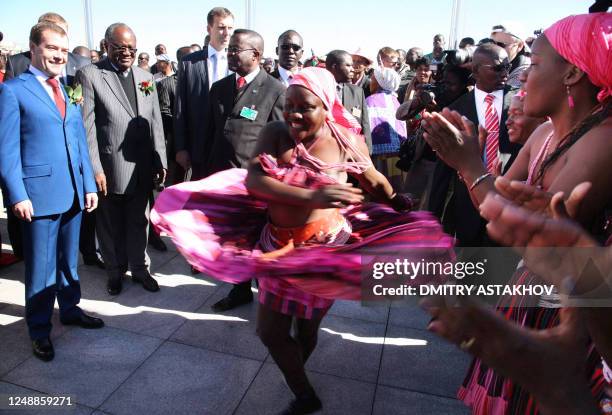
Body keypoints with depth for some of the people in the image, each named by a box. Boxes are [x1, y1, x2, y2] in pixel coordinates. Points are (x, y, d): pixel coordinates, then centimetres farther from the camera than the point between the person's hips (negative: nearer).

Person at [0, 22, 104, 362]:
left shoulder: (70, 91, 13)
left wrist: (89, 185, 8)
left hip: (73, 193, 5)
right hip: (39, 194, -5)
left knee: (69, 259, 18)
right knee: (41, 267, 6)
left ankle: (71, 309, 35)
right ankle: (40, 330, 22)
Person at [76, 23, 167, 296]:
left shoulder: (146, 77, 9)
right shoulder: (89, 75, -5)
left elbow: (155, 122, 8)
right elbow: (86, 126, -10)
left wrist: (160, 161, 4)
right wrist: (94, 169, -14)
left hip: (142, 168, 4)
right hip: (109, 169, -3)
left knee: (139, 222, 15)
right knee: (111, 225, 13)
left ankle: (139, 268, 31)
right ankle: (115, 271, 32)